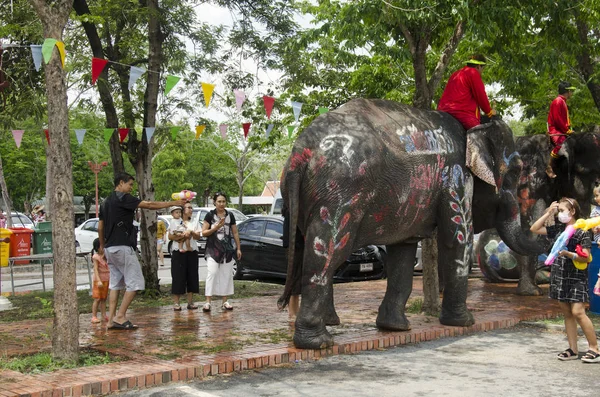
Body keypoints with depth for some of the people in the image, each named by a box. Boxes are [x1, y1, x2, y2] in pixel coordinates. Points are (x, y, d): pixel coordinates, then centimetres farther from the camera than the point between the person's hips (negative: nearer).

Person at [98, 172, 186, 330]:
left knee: (115, 284, 12)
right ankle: (120, 316, -8)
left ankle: (112, 319, 8)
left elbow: (100, 226, 22)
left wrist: (102, 245, 33)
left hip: (110, 248, 10)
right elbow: (149, 205, -12)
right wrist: (173, 203, -6)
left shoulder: (106, 202, 17)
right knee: (135, 282, -5)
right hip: (122, 247, -9)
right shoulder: (123, 198, -10)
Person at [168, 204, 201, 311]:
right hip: (178, 252, -4)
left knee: (192, 277, 2)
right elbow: (170, 236, -2)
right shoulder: (175, 222, 6)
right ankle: (176, 303, -4)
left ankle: (190, 302, 9)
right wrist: (182, 236, -13)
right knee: (178, 277, -6)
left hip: (192, 252, 4)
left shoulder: (194, 222, 16)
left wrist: (191, 232, -12)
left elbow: (198, 237, 7)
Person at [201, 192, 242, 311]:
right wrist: (216, 227, -16)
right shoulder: (210, 215, 0)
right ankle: (208, 302, -12)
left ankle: (224, 302, 10)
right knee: (212, 273, -13)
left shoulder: (230, 216, 9)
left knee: (227, 275, 3)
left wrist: (238, 248, 11)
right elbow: (204, 232, -3)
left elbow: (235, 233, 14)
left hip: (227, 250, 4)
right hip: (213, 249, -4)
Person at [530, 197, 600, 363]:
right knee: (567, 313, 8)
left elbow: (585, 256, -12)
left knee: (577, 312, -14)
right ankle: (573, 349, 13)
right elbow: (534, 229, 12)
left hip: (576, 277, -6)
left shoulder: (582, 232, -8)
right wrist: (548, 213, 6)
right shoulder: (558, 229, 10)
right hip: (559, 276, 6)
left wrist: (568, 254, -27)